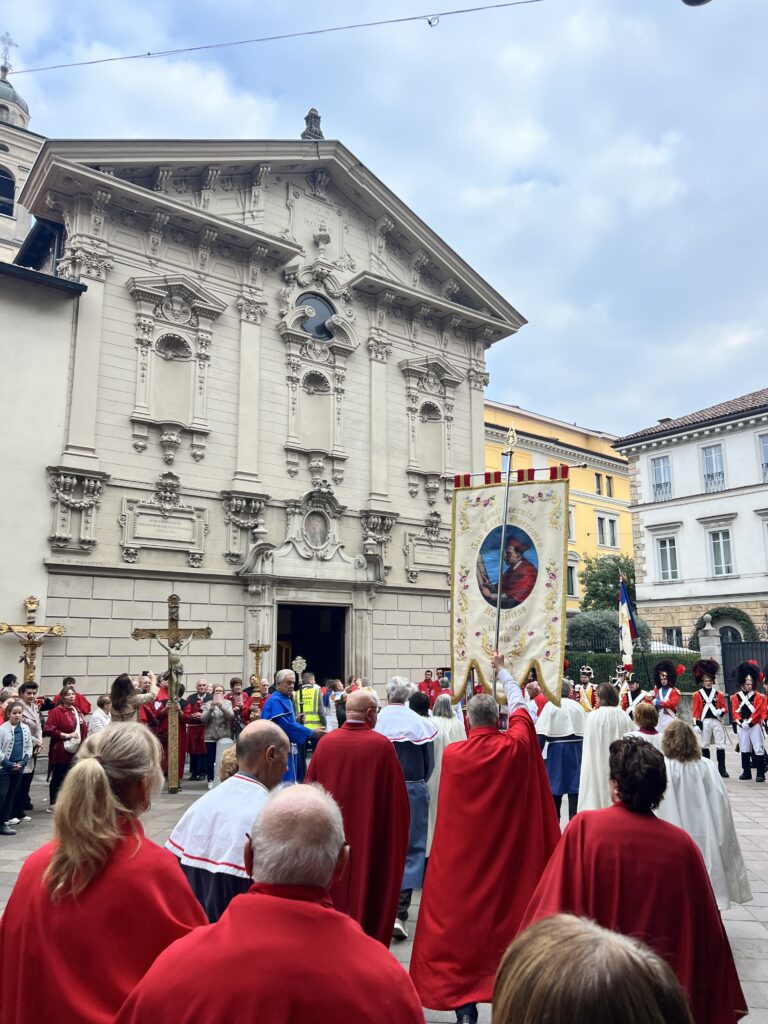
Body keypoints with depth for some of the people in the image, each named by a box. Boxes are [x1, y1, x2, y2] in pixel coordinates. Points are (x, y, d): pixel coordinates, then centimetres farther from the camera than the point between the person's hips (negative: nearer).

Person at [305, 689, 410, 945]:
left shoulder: (327, 742, -8)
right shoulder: (381, 745, -17)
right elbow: (397, 795, -11)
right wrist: (398, 826, 6)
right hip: (370, 835, -3)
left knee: (334, 885, 19)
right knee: (366, 886, 13)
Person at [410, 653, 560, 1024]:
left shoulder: (452, 754, -11)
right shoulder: (515, 747, -10)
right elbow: (520, 706, 7)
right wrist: (502, 670, 21)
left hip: (462, 855, 0)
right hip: (509, 853, 1)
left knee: (461, 916, 7)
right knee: (509, 909, 11)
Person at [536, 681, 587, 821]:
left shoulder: (551, 705, -8)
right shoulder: (577, 705, 4)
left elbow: (541, 731, -12)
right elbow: (586, 730, 6)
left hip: (556, 748, -2)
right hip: (576, 749, 3)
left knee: (555, 782, 10)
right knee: (575, 783, 7)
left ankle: (554, 818, 19)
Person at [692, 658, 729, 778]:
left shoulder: (718, 694, 6)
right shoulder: (698, 695, 1)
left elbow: (725, 708, 6)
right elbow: (696, 710, -1)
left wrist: (721, 711, -17)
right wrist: (697, 723, -7)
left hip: (717, 721, 1)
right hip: (705, 722, -1)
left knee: (720, 745, -1)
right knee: (705, 745, 6)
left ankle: (722, 769, 3)